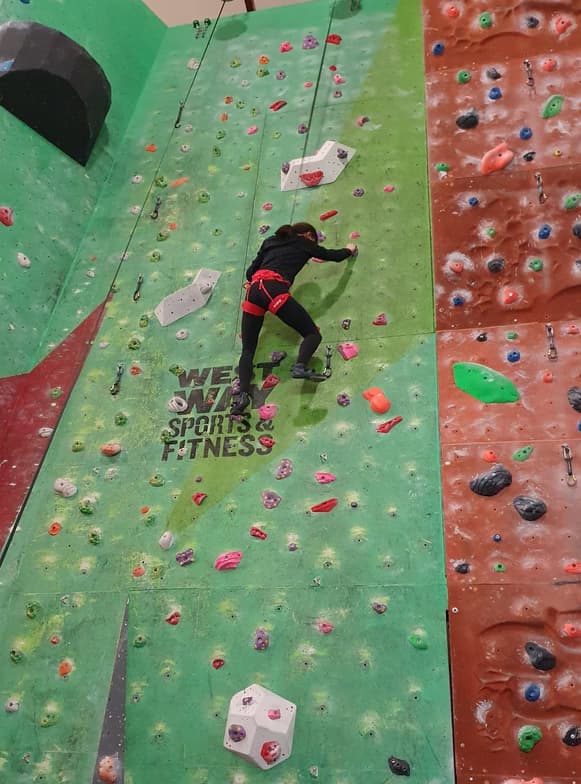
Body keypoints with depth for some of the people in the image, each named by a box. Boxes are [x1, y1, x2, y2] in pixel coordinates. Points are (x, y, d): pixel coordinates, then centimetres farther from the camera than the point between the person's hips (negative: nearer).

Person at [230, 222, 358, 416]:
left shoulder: (270, 241, 32)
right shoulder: (304, 244, 21)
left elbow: (250, 271, 28)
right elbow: (333, 256, 34)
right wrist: (349, 250, 54)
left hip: (254, 289, 5)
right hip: (275, 289, -5)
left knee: (248, 350, 7)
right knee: (313, 334, 2)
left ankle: (242, 394, -13)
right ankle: (300, 366, -27)